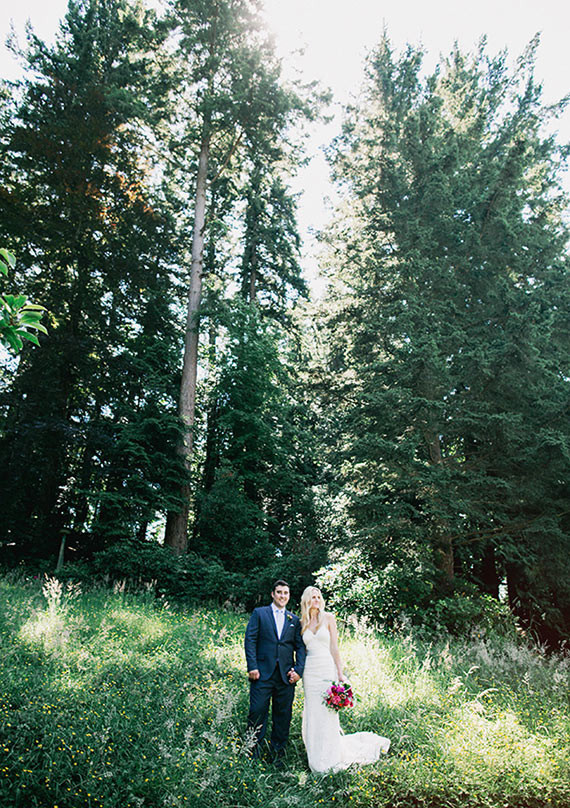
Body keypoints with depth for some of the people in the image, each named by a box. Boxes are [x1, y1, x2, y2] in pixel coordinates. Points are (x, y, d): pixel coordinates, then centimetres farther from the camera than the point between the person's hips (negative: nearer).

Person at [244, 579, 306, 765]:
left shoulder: (294, 620, 14)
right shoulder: (259, 613, 5)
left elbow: (300, 647, 11)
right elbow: (250, 640, -1)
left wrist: (298, 670, -3)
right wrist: (252, 667, -10)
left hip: (286, 676, 3)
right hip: (263, 673, -3)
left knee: (283, 715, 7)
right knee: (257, 712, -2)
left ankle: (277, 753, 21)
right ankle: (253, 751, 14)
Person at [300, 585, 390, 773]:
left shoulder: (328, 618, 0)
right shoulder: (302, 623, 7)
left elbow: (334, 647, -2)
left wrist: (340, 673, -7)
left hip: (327, 669, -2)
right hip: (309, 671, 3)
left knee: (327, 714, -1)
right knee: (312, 714, 6)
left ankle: (329, 759, 14)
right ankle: (315, 756, 21)